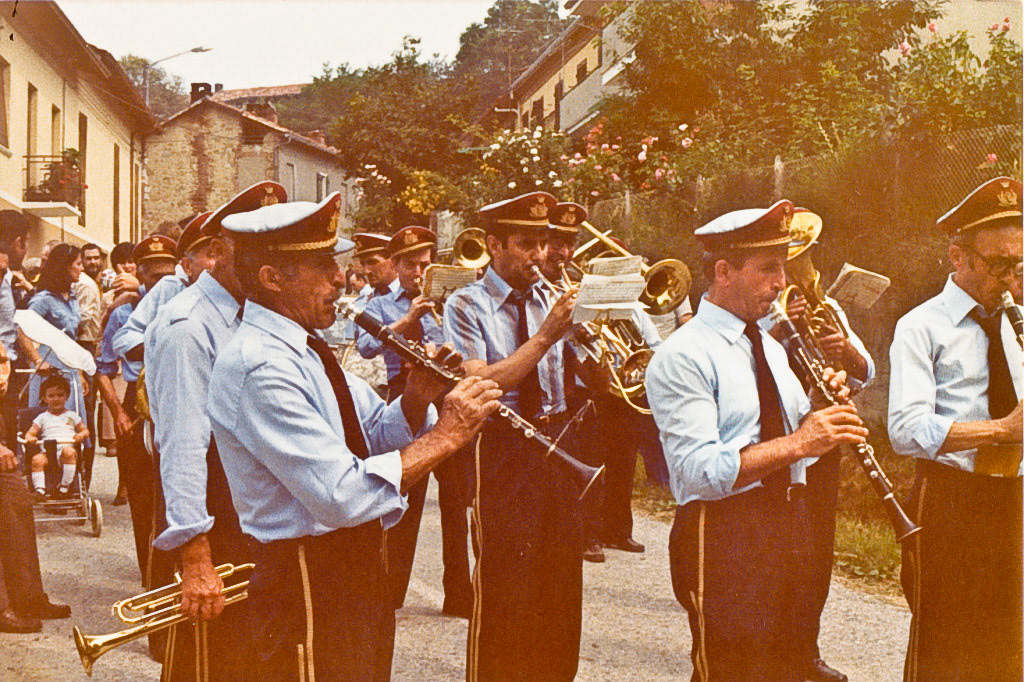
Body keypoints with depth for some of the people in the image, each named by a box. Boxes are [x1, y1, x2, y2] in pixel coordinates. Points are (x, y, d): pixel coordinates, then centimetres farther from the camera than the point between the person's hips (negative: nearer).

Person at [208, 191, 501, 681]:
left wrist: (417, 401, -6)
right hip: (307, 590, -10)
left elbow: (378, 434, 15)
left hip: (358, 576, 10)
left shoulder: (306, 347, 9)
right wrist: (444, 436, -24)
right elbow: (341, 497, -29)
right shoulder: (259, 367, -23)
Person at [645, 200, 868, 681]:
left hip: (789, 528, 8)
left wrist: (822, 409, 0)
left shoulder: (770, 348, 17)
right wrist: (797, 443, -25)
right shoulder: (682, 357, -12)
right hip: (723, 539, -8)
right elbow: (699, 472, -21)